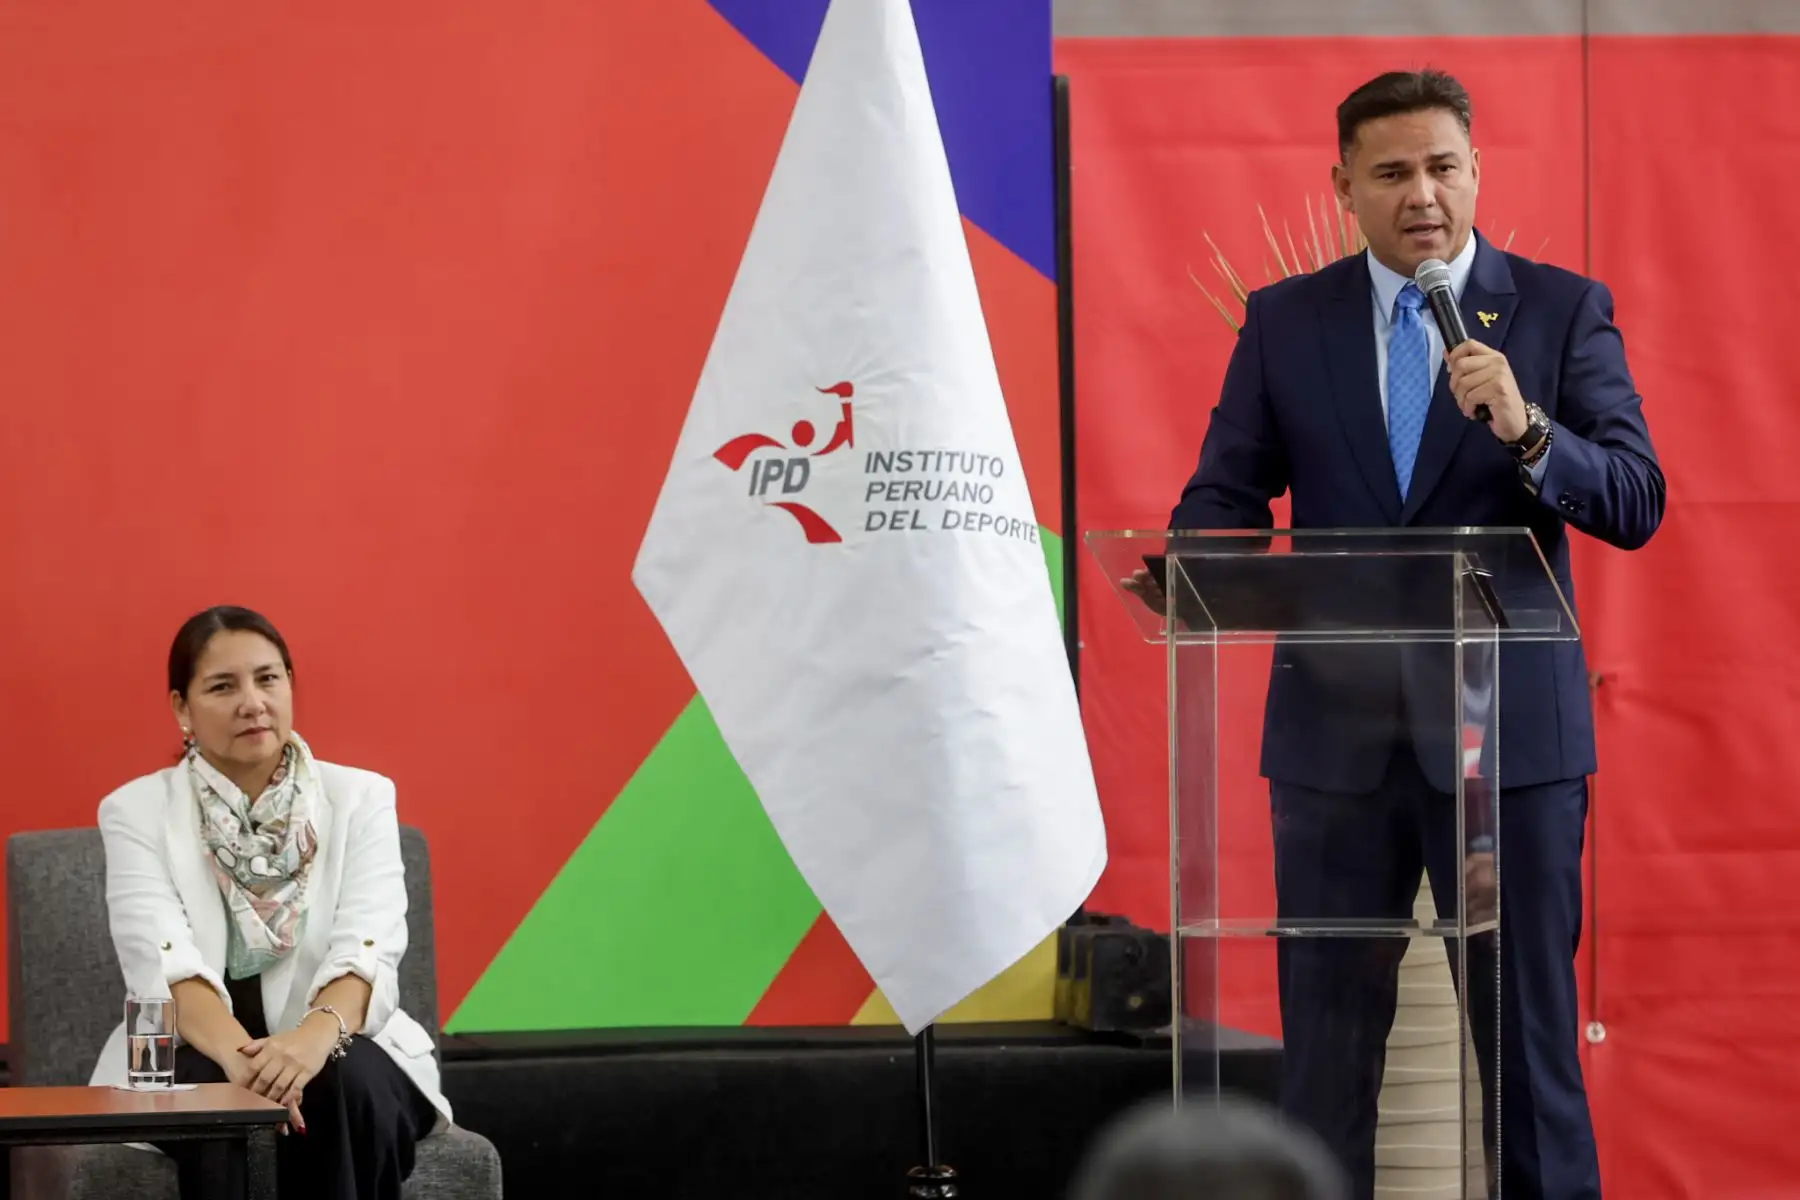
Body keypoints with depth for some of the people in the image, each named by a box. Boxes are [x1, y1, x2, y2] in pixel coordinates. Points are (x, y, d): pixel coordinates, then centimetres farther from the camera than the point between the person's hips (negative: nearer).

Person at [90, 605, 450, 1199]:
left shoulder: (361, 798, 1)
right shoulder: (136, 811, -1)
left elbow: (368, 950, -15)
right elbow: (163, 962, -17)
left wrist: (313, 1038, -38)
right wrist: (238, 1055, -38)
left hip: (338, 1050, 1)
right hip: (199, 1057, -1)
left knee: (346, 1082, -33)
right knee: (223, 1095, -35)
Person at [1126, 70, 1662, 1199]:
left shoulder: (1563, 310, 1)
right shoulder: (1284, 321, 7)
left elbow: (1636, 504, -6)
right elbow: (1227, 492, 5)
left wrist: (1524, 429, -24)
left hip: (1506, 725, -2)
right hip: (1337, 726, 2)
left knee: (1526, 1021, 2)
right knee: (1327, 1029, 7)